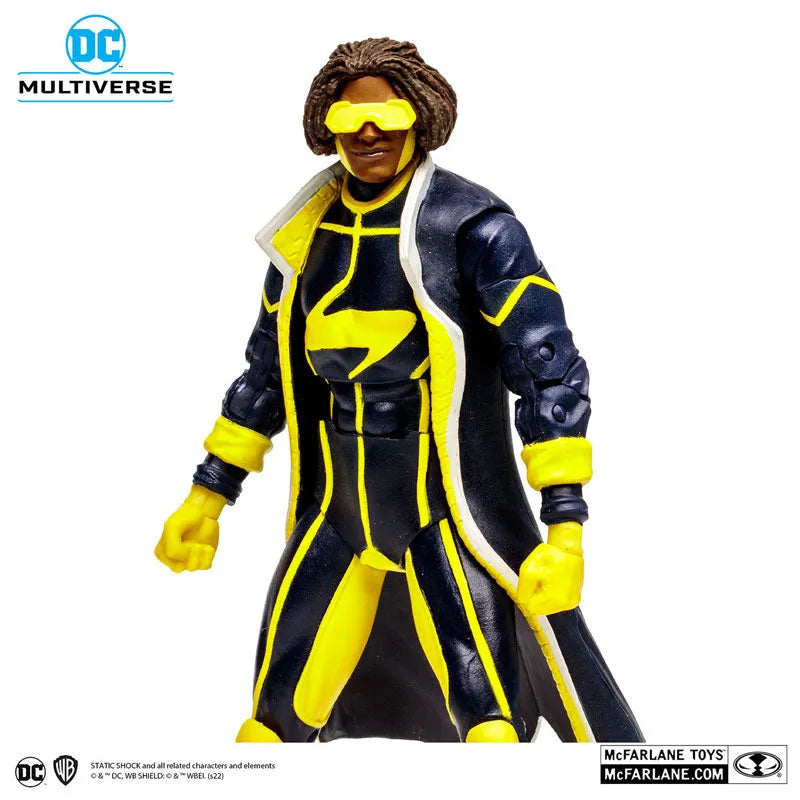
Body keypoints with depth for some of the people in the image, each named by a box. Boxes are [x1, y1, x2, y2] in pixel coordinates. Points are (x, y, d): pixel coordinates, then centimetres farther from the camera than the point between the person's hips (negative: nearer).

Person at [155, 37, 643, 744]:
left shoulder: (474, 226, -13)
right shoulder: (306, 235, 6)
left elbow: (551, 371, -15)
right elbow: (269, 369, 16)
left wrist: (565, 523, -22)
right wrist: (211, 492, 17)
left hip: (452, 514, -5)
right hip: (337, 510, 5)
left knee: (488, 722, -11)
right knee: (277, 718, 12)